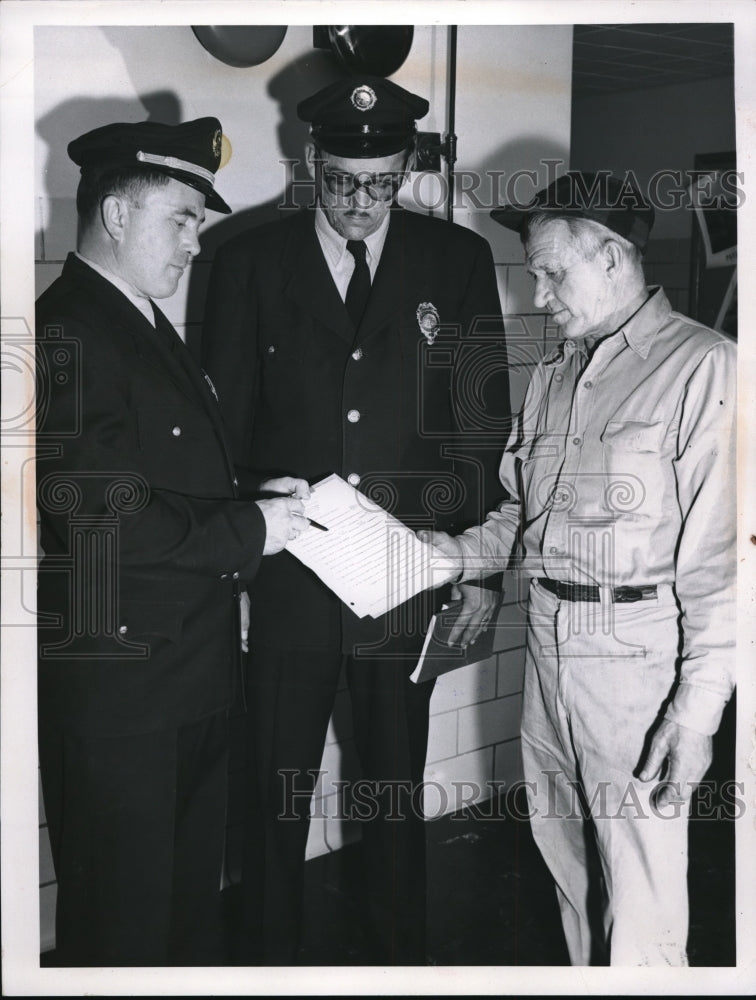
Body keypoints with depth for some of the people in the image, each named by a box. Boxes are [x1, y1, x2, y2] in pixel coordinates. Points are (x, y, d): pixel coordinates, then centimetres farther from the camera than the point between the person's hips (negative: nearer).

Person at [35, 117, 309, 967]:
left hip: (192, 674, 9)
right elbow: (100, 512, -24)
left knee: (192, 889, 20)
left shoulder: (149, 328, 17)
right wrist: (247, 529, -16)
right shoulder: (65, 332, -15)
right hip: (113, 685, -9)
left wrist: (256, 496, 6)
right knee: (123, 912, 6)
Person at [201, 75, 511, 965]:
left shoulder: (458, 259, 2)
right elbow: (223, 424, 3)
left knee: (396, 786, 15)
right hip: (287, 573, 0)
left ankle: (399, 954, 35)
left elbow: (484, 420, 4)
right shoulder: (249, 262, 1)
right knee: (275, 789, 10)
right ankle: (268, 955, 31)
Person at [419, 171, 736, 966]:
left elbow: (720, 556, -13)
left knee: (641, 896, 2)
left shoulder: (703, 368, -9)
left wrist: (698, 708, -16)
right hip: (547, 638, 7)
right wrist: (452, 555, 2)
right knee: (566, 859, 18)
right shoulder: (555, 372, 14)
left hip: (638, 653, -6)